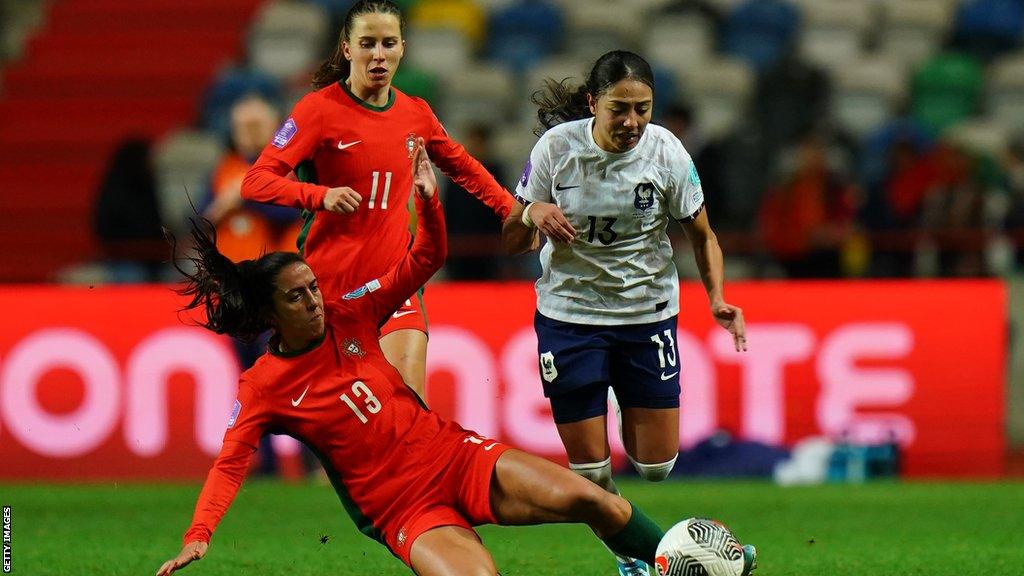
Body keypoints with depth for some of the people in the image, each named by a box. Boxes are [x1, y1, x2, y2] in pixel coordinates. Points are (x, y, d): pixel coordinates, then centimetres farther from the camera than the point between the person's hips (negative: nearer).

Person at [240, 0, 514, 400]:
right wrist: (320, 195, -28)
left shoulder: (416, 114, 9)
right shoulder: (320, 108, -6)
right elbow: (255, 182, -13)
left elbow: (464, 169, 28)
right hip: (328, 284, -3)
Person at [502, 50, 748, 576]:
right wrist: (531, 213, -25)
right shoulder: (557, 148, -11)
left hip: (648, 312, 1)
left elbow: (701, 235, 3)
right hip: (569, 313, -1)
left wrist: (717, 298, -13)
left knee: (656, 464, 1)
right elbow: (512, 242, -2)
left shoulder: (666, 152, -10)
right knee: (588, 468, -3)